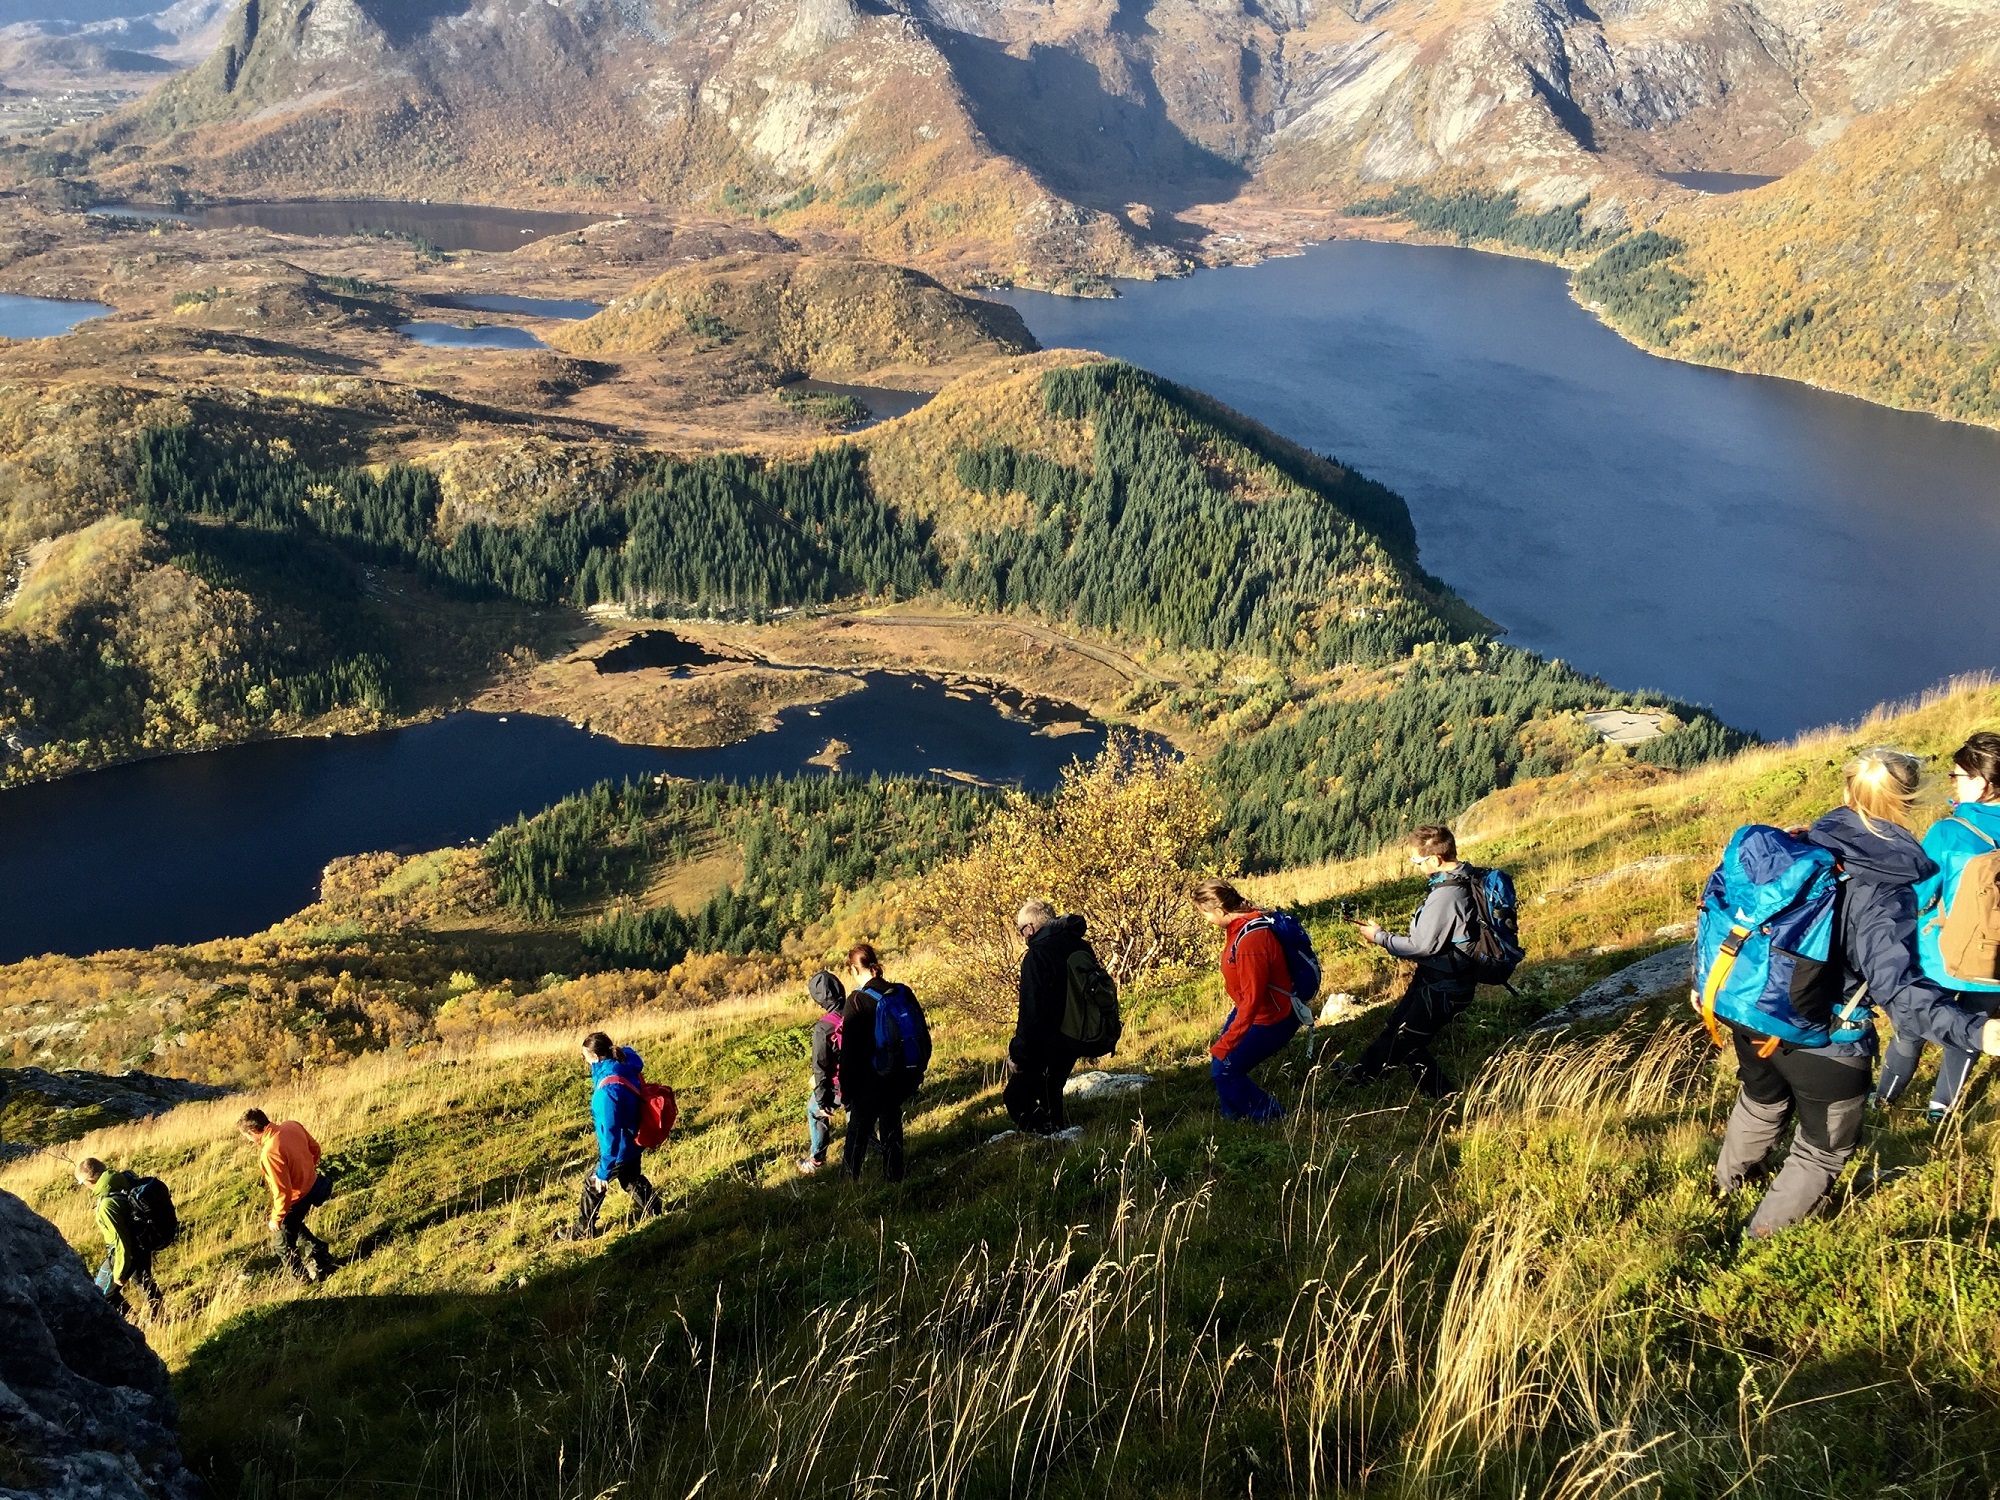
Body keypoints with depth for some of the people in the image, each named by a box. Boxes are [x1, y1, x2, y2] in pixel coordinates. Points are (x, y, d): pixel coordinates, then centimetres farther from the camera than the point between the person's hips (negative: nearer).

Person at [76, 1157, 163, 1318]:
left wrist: (120, 1273, -17)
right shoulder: (126, 1179, -10)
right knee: (142, 1279, 31)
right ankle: (157, 1311, 48)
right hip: (145, 1242, 8)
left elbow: (121, 1240, -29)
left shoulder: (107, 1204, -33)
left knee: (103, 1293, 14)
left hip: (127, 1252, -8)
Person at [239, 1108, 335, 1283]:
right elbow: (315, 1148, 6)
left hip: (295, 1199, -8)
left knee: (284, 1245, 17)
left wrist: (276, 1219, -13)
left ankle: (303, 1279, 33)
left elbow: (283, 1192, -29)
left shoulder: (270, 1153, -35)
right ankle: (319, 1253, 42)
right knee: (293, 1224, 35)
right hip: (312, 1186, 8)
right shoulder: (292, 1125, -12)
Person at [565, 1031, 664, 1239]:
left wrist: (604, 1171, -25)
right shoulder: (627, 1067, -11)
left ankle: (584, 1230, 32)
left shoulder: (607, 1089, -35)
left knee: (593, 1186, 15)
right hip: (633, 1142, 8)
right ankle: (655, 1212, 47)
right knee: (633, 1179, 31)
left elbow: (610, 1133, -32)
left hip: (620, 1148, -8)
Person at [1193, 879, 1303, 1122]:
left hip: (1271, 1018, -9)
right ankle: (1232, 1118, 31)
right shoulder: (1239, 923, -5)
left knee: (1224, 1069, -3)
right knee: (1219, 1059, 14)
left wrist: (1224, 1046, -27)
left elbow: (1252, 1001, -31)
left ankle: (1273, 1118, 14)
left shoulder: (1250, 941, -35)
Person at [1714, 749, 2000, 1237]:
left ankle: (1728, 1177, 63)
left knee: (1760, 1104, 37)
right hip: (1827, 1049, -6)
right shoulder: (1886, 894, -27)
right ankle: (1768, 1229, 40)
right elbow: (1898, 991, -35)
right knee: (1823, 1150, 24)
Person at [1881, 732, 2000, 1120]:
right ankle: (1942, 1108, 36)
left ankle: (1883, 1102, 34)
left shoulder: (1949, 833, -21)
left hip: (1940, 962, -3)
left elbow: (1916, 896, -15)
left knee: (1911, 1032, 18)